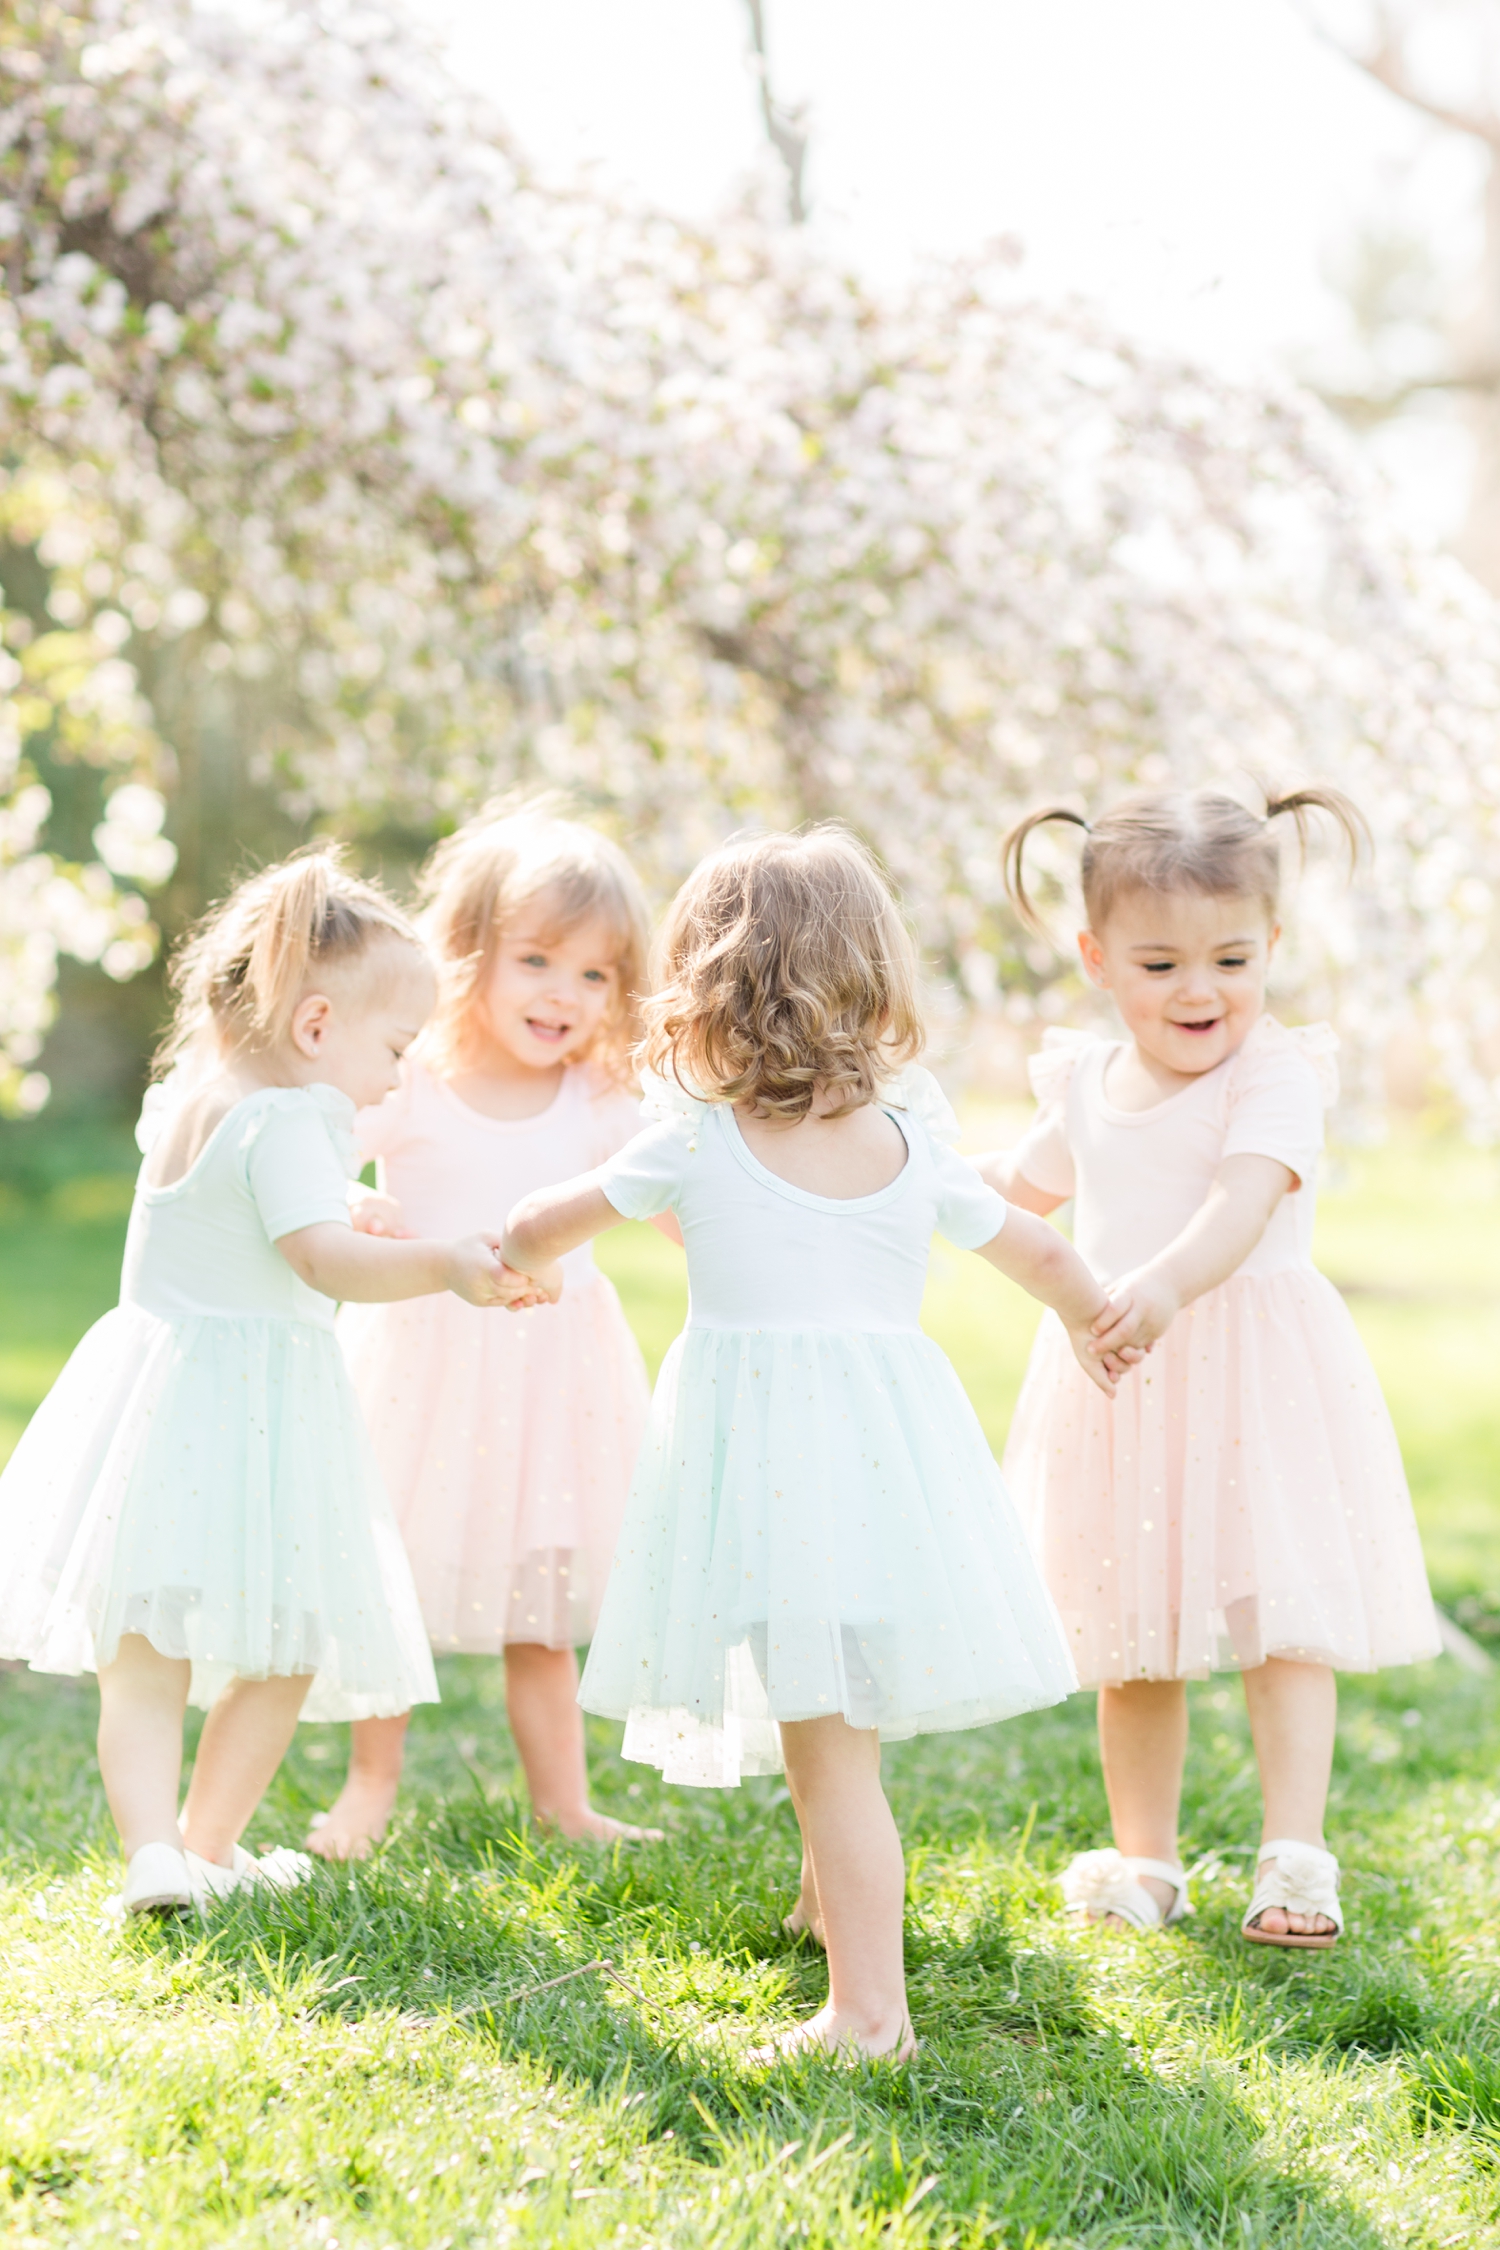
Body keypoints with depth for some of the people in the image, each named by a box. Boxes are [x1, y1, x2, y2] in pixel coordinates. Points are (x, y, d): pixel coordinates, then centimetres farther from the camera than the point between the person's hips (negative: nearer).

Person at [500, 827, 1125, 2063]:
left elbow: (540, 1227, 9)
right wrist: (1095, 1320, 41)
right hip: (895, 1443, 4)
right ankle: (835, 1901, 44)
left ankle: (869, 2006, -7)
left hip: (764, 1446, -4)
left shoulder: (696, 1142, -4)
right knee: (849, 1718, 25)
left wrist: (527, 1261, 33)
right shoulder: (911, 1147, 5)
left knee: (829, 1745, -5)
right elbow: (1044, 1254, 19)